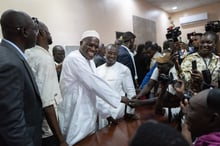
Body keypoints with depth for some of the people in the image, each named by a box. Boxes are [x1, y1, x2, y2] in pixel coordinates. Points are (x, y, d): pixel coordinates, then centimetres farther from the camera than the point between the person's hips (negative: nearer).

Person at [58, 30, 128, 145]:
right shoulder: (74, 58, -18)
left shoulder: (90, 61, 10)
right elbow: (94, 83, -22)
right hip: (76, 117, -8)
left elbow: (93, 85, 9)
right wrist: (119, 98, -14)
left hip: (88, 114, 9)